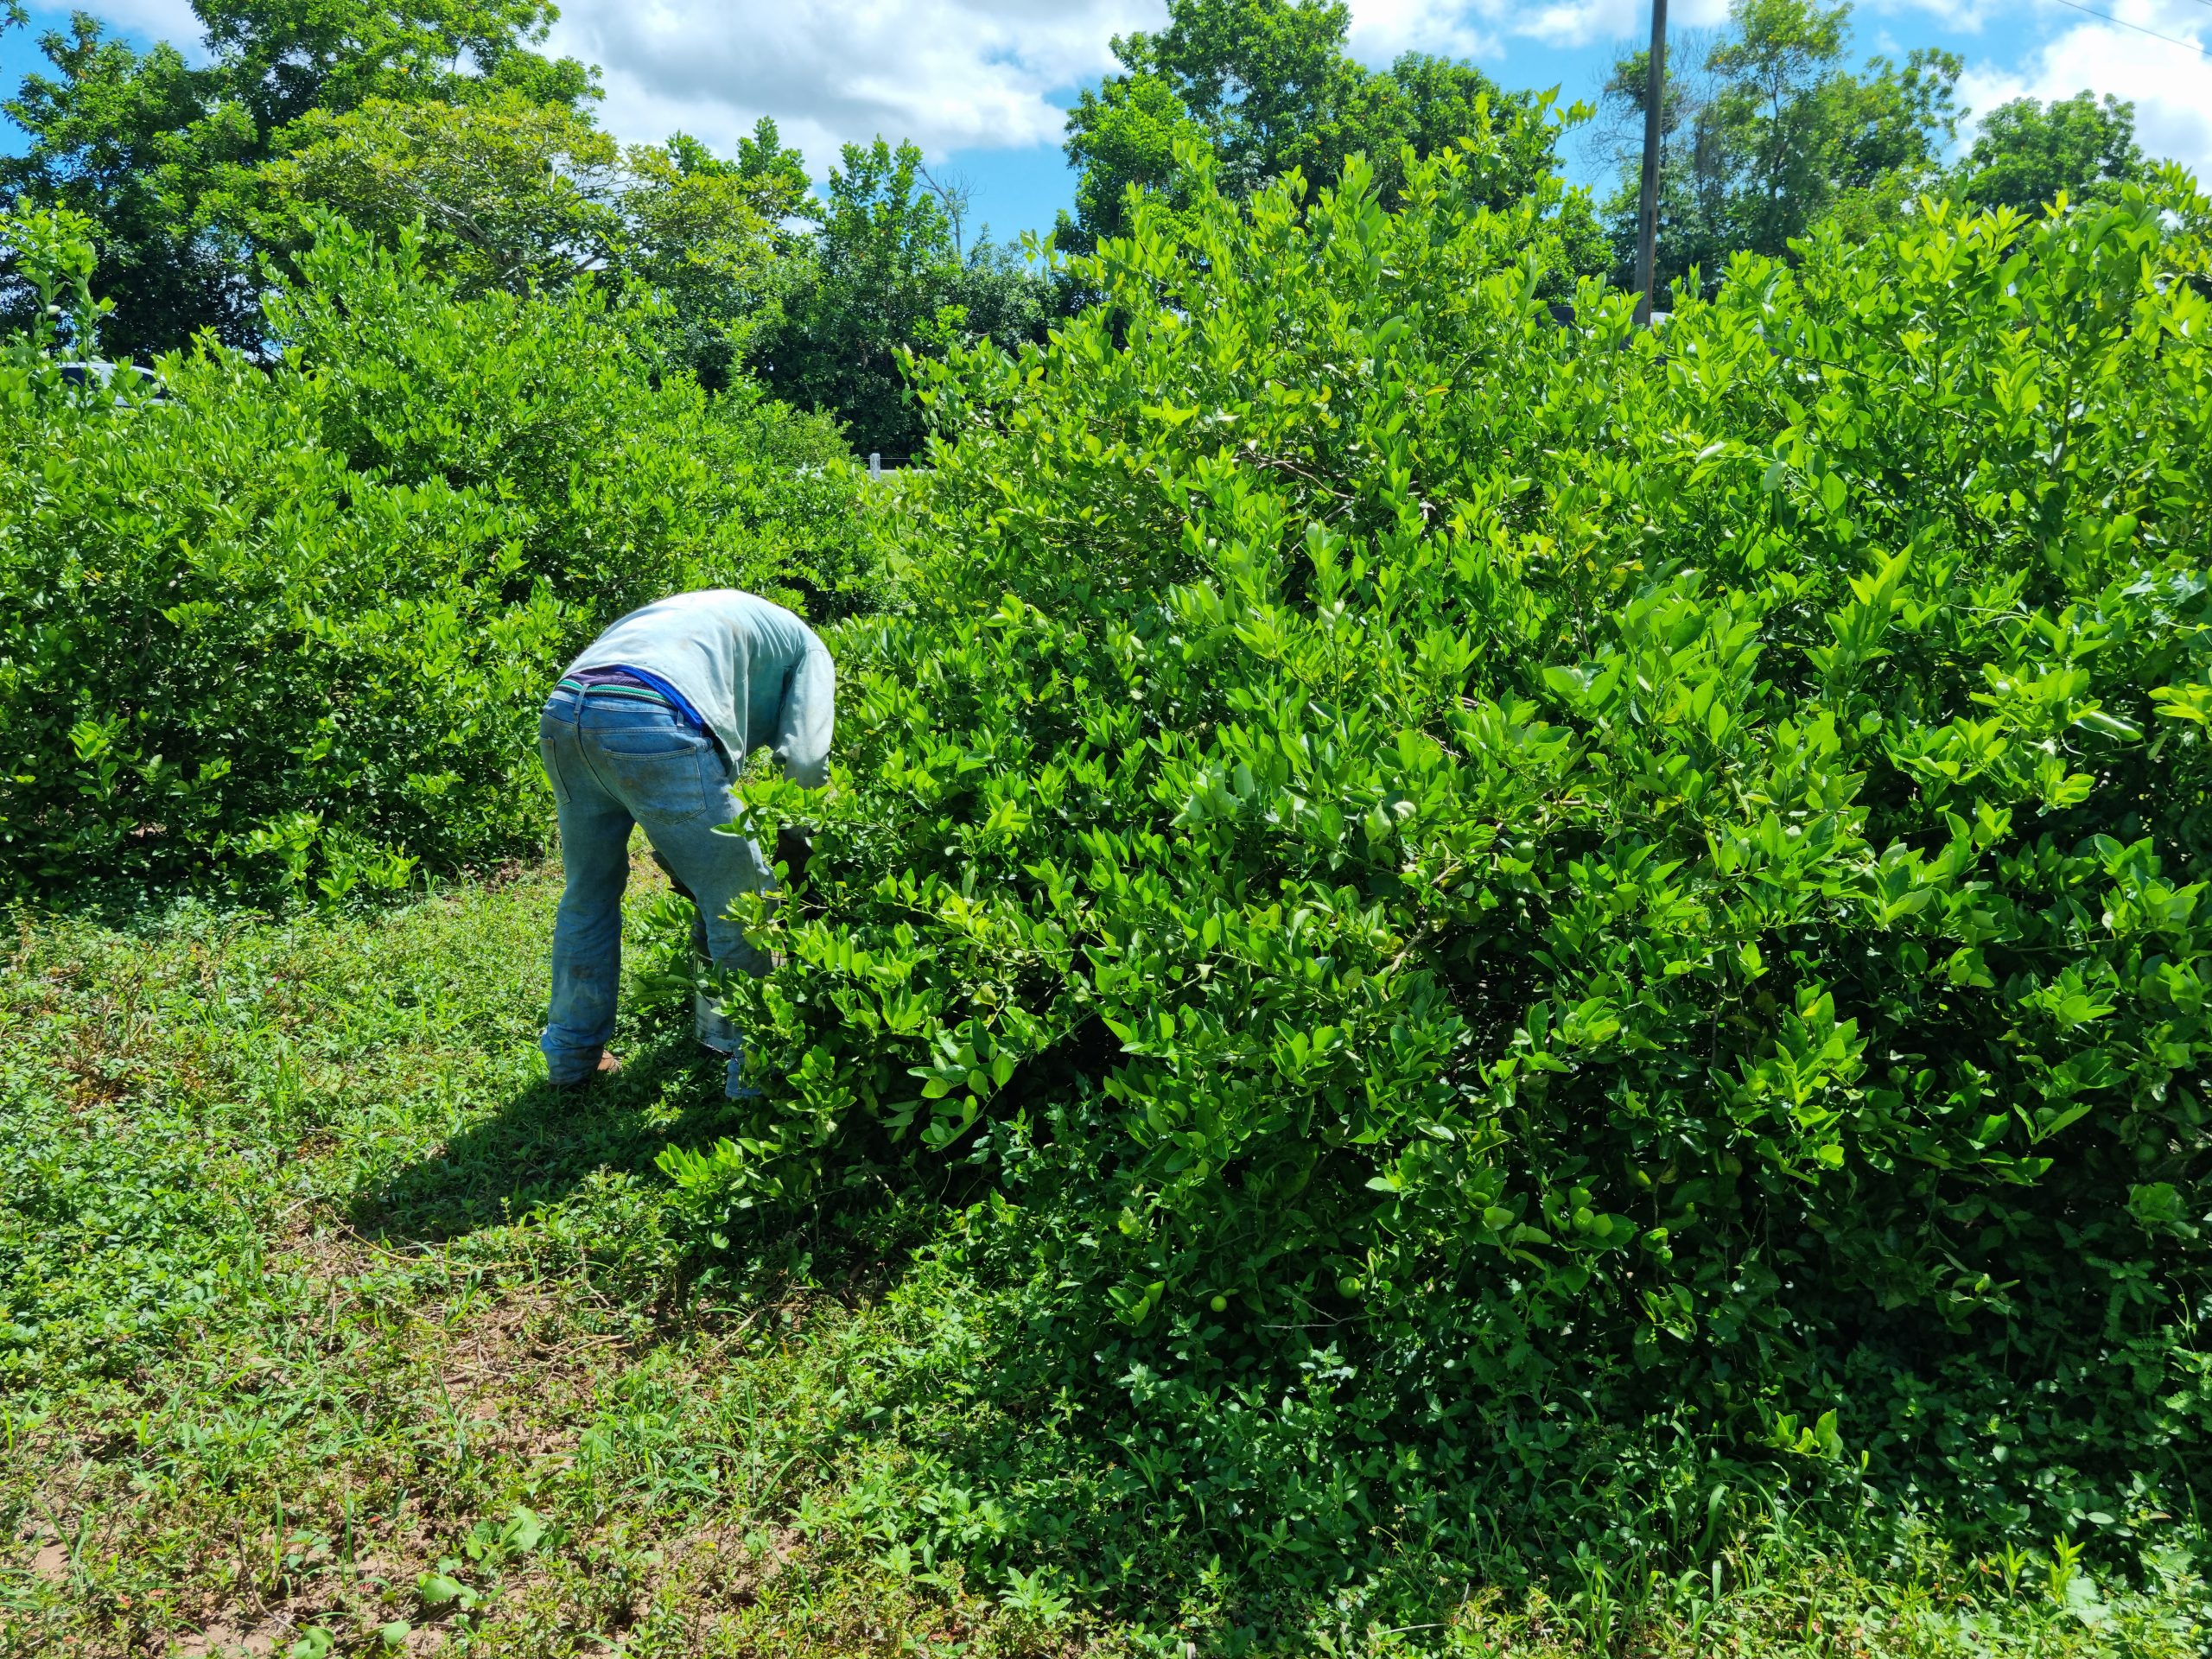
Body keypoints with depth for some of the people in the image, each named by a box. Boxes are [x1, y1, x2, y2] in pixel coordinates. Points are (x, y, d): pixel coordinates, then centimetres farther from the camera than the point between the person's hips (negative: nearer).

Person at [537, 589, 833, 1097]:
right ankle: (754, 1069, 17)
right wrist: (795, 845, 24)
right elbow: (803, 760, 8)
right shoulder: (806, 646, 24)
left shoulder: (711, 612, 42)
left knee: (588, 895, 26)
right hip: (654, 726, -7)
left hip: (561, 712, 8)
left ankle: (572, 1055, 39)